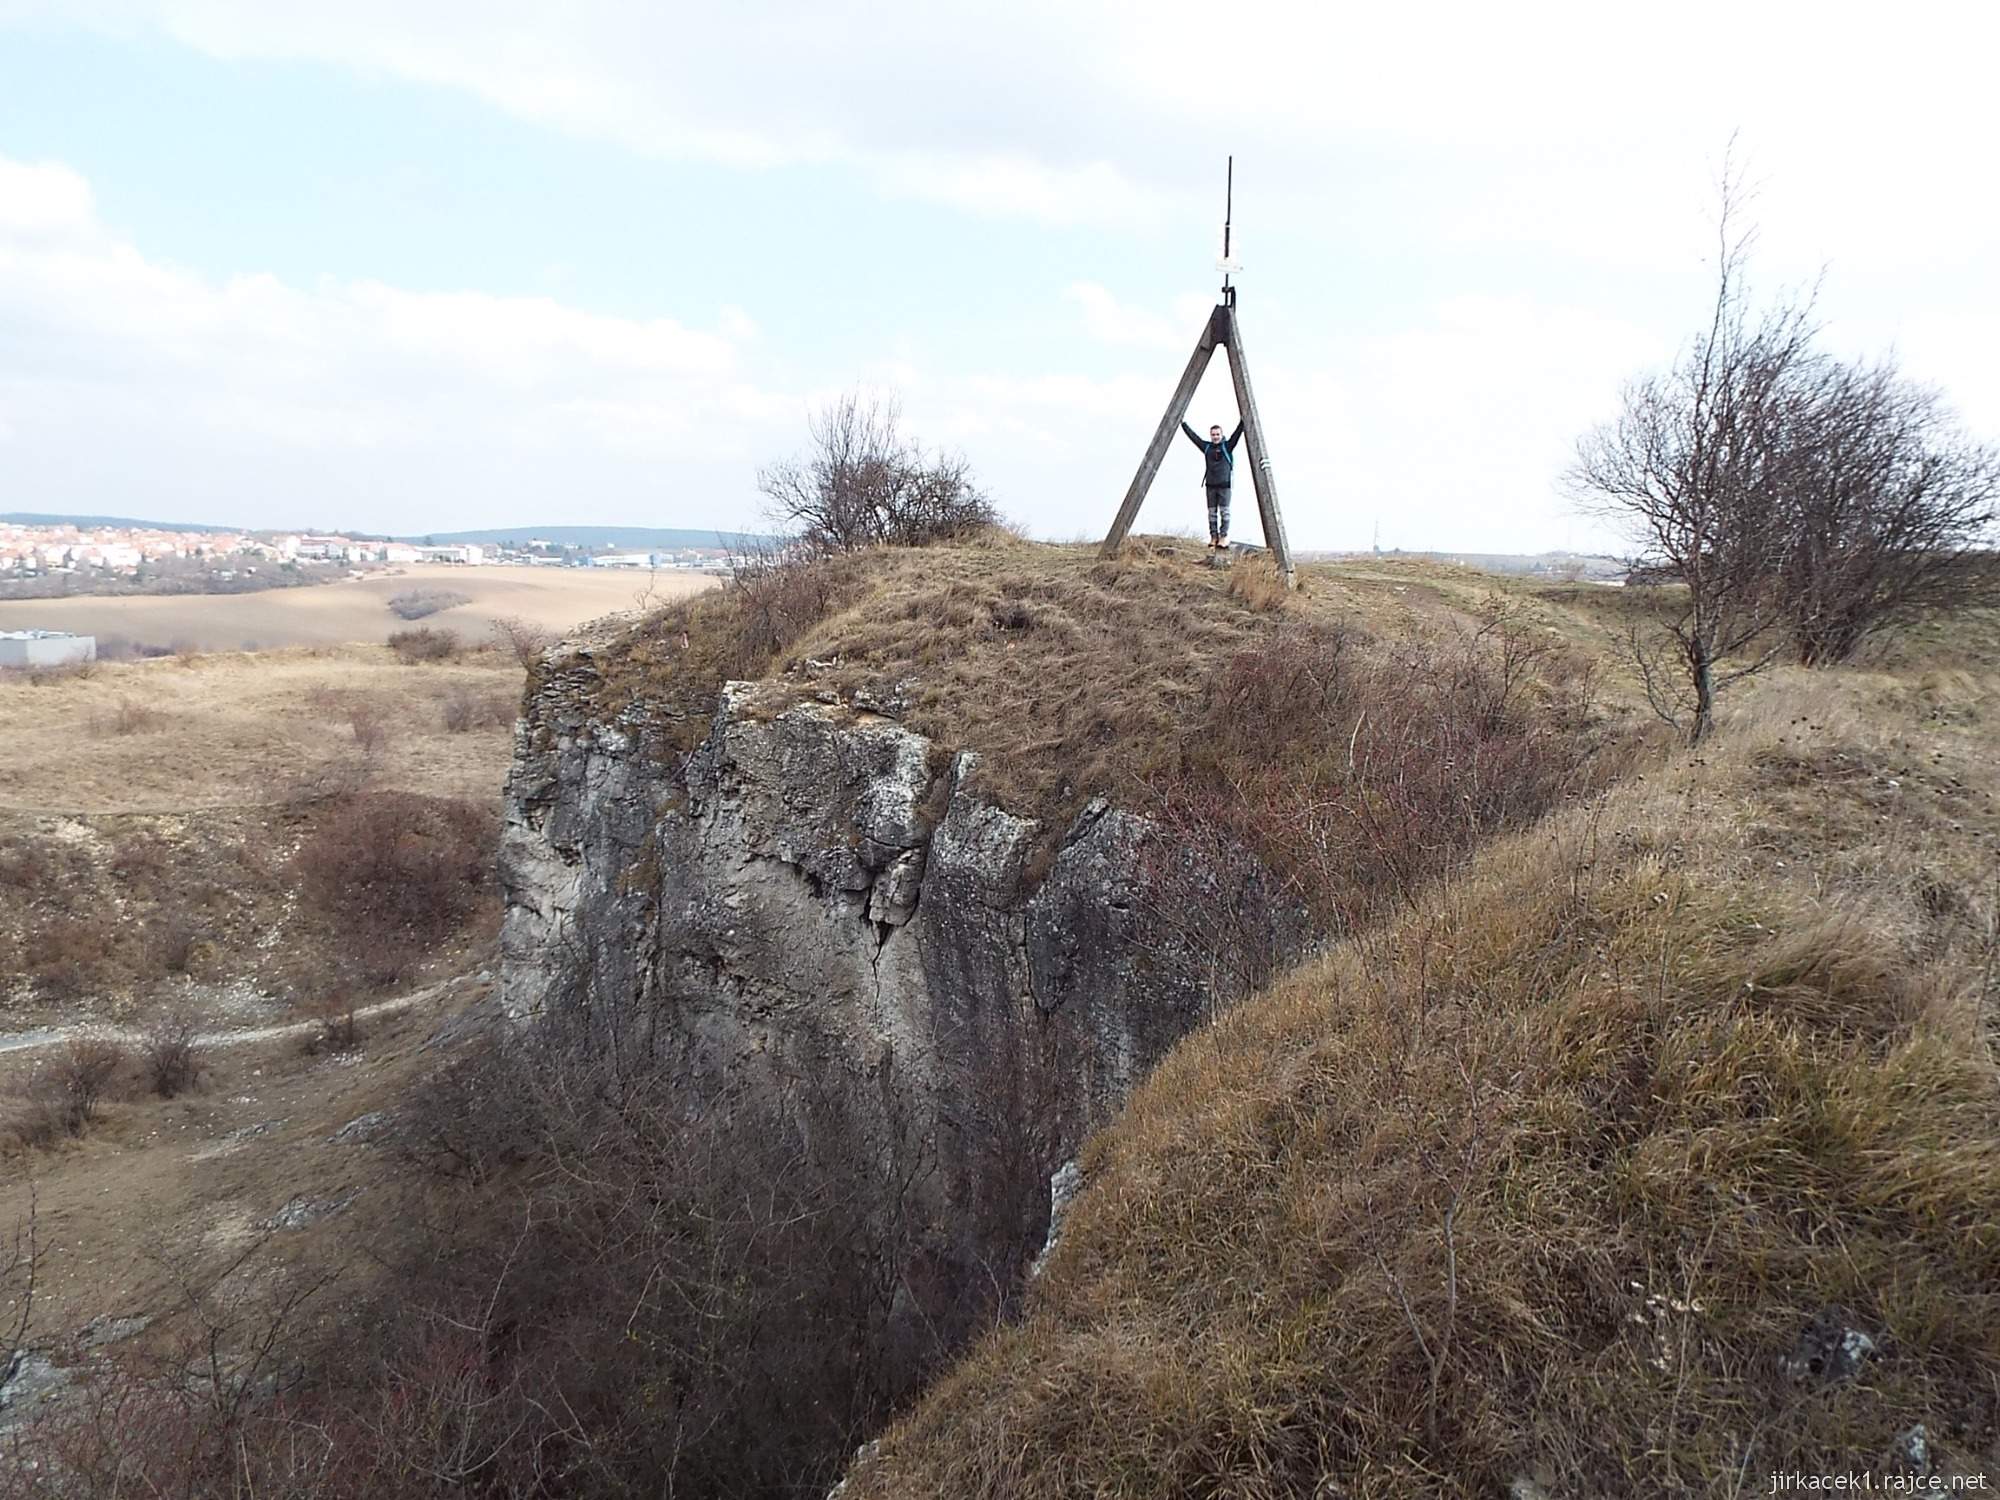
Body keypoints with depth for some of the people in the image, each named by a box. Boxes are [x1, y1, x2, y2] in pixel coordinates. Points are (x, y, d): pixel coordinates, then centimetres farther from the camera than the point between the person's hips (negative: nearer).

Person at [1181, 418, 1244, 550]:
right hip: (1211, 485, 4)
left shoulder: (1227, 446, 2)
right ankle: (1213, 536, 6)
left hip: (1224, 485, -4)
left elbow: (1237, 433, -7)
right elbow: (1192, 435, 12)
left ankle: (1224, 537, -7)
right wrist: (1182, 423, 13)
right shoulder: (1206, 447, 10)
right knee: (1212, 512, 3)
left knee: (1224, 511, -7)